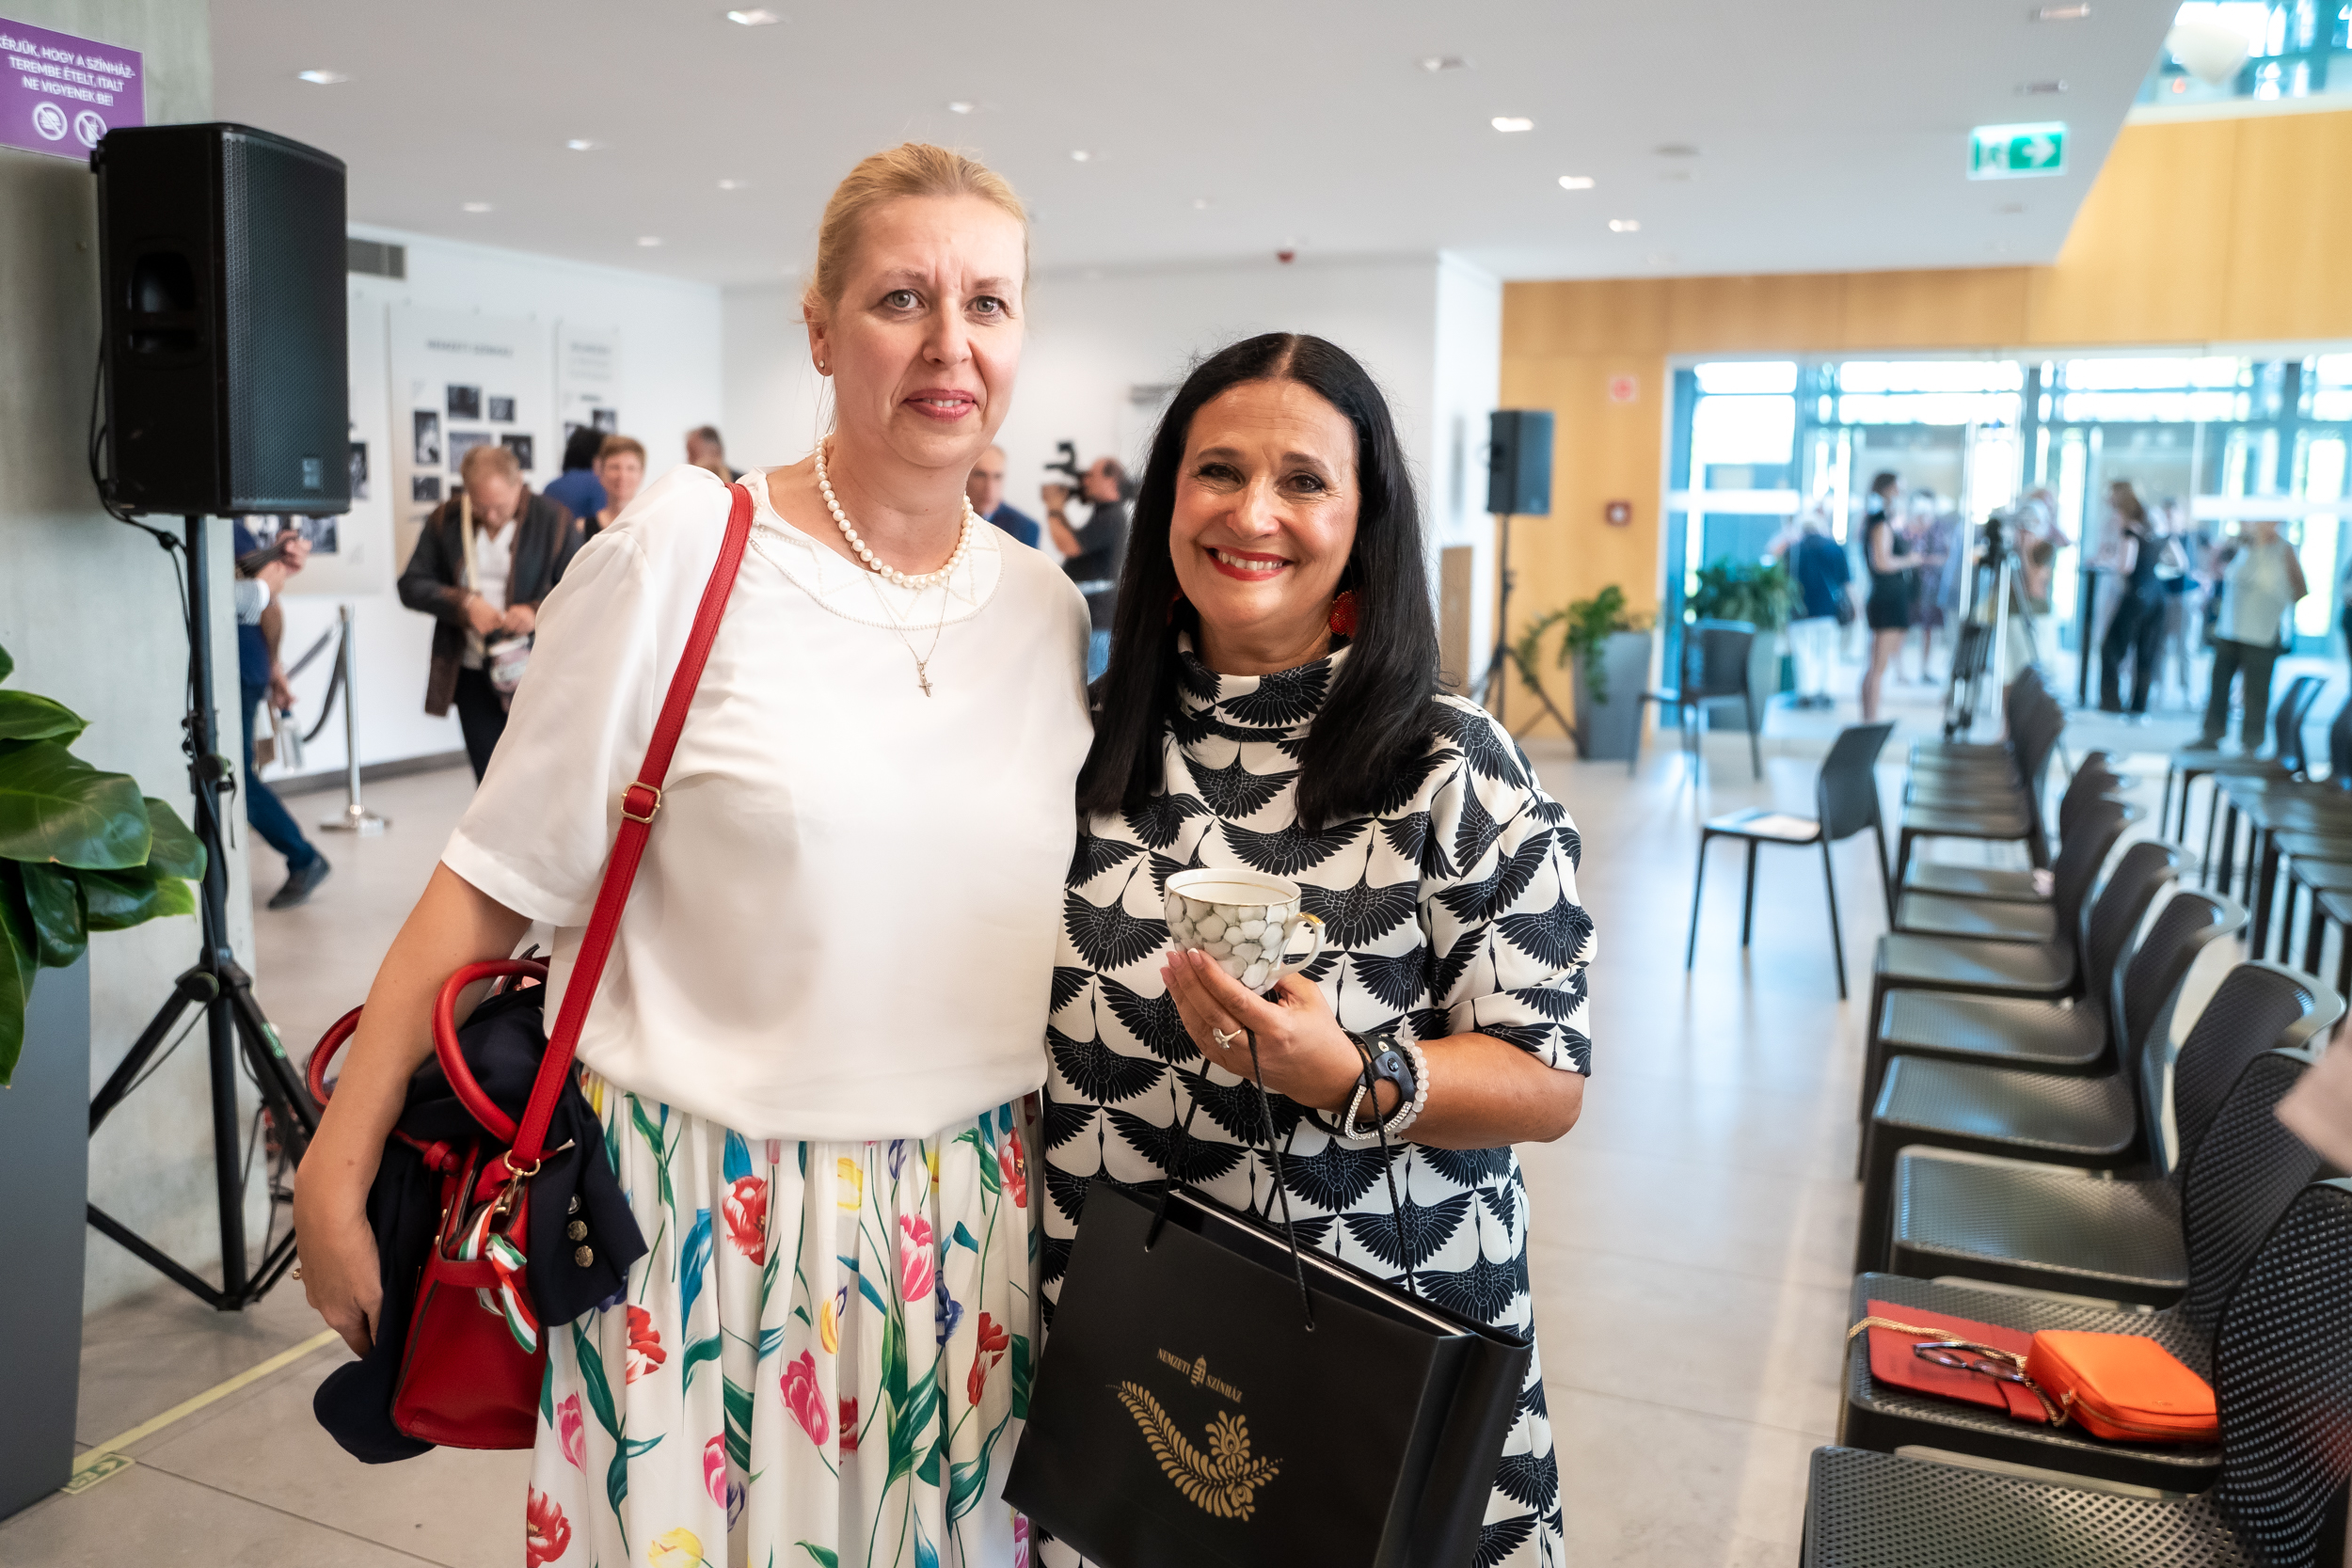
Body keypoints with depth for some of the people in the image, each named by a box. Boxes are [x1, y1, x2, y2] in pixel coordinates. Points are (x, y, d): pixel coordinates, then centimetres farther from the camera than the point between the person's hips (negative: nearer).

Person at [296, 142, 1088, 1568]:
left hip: (969, 1229, 4)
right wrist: (340, 1169, -6)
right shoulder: (685, 553, -11)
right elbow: (496, 884, -7)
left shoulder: (1050, 610, 3)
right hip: (700, 1217, -4)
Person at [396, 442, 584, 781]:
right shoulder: (444, 521, 1)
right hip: (472, 676, 3)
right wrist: (464, 604, -15)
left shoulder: (554, 520, -6)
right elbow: (412, 585, 2)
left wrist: (539, 612, -22)